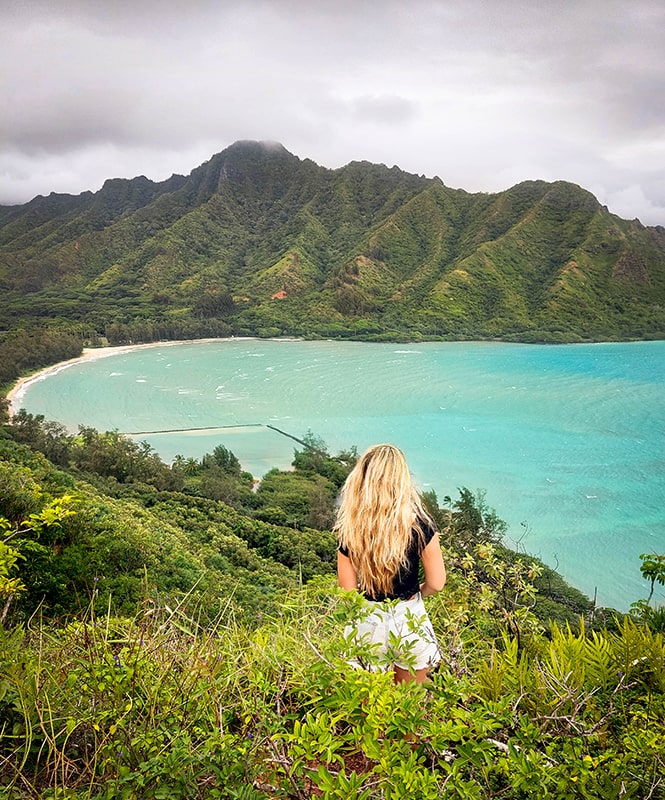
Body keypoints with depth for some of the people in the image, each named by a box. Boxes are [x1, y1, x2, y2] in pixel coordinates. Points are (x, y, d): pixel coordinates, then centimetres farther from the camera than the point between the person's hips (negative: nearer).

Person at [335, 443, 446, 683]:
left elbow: (348, 590, -8)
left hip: (367, 624, 1)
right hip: (409, 619, 0)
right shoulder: (419, 524, -18)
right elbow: (436, 583, -10)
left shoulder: (350, 530, -15)